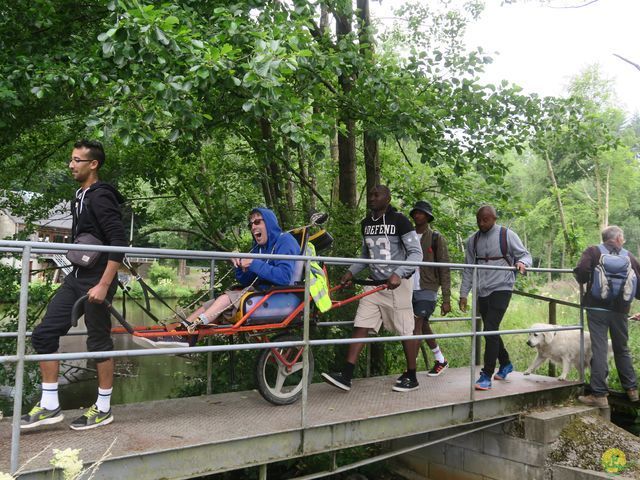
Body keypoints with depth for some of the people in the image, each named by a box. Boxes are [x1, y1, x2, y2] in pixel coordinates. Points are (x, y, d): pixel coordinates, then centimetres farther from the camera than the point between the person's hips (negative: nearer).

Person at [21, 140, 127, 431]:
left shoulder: (100, 197, -14)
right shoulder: (81, 196, 13)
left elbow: (119, 243, -21)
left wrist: (103, 285, -25)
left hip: (96, 280, -9)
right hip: (76, 278, 9)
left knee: (98, 342, 2)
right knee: (43, 335, 5)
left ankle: (103, 409, 17)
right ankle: (50, 406, 14)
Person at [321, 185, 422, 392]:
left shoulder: (399, 221, -9)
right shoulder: (366, 223, 10)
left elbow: (416, 253, -13)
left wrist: (398, 274, -27)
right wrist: (351, 271, 5)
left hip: (397, 284, -6)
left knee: (406, 331, 3)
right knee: (360, 327, -3)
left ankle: (411, 377, 17)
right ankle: (346, 376, -3)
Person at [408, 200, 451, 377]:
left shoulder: (436, 238, -2)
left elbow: (444, 270, -4)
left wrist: (446, 299, -8)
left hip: (427, 289, -5)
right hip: (409, 289, 5)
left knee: (416, 326, -13)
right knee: (424, 327, 16)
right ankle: (441, 360, 35)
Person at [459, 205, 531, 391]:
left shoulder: (507, 235, -4)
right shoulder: (473, 240, 8)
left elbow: (525, 254, 1)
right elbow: (468, 269, 10)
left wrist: (522, 262, -24)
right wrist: (463, 294, 7)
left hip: (501, 288, -5)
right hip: (483, 291, 5)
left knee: (490, 329, -15)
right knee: (491, 331, 14)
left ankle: (486, 376, -9)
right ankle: (505, 364, 37)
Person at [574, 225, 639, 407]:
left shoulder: (593, 251, -2)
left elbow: (581, 271, -18)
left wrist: (584, 281, 3)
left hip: (597, 308, -3)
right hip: (620, 310, 3)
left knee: (599, 349, -4)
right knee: (622, 349, 18)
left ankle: (599, 394, -5)